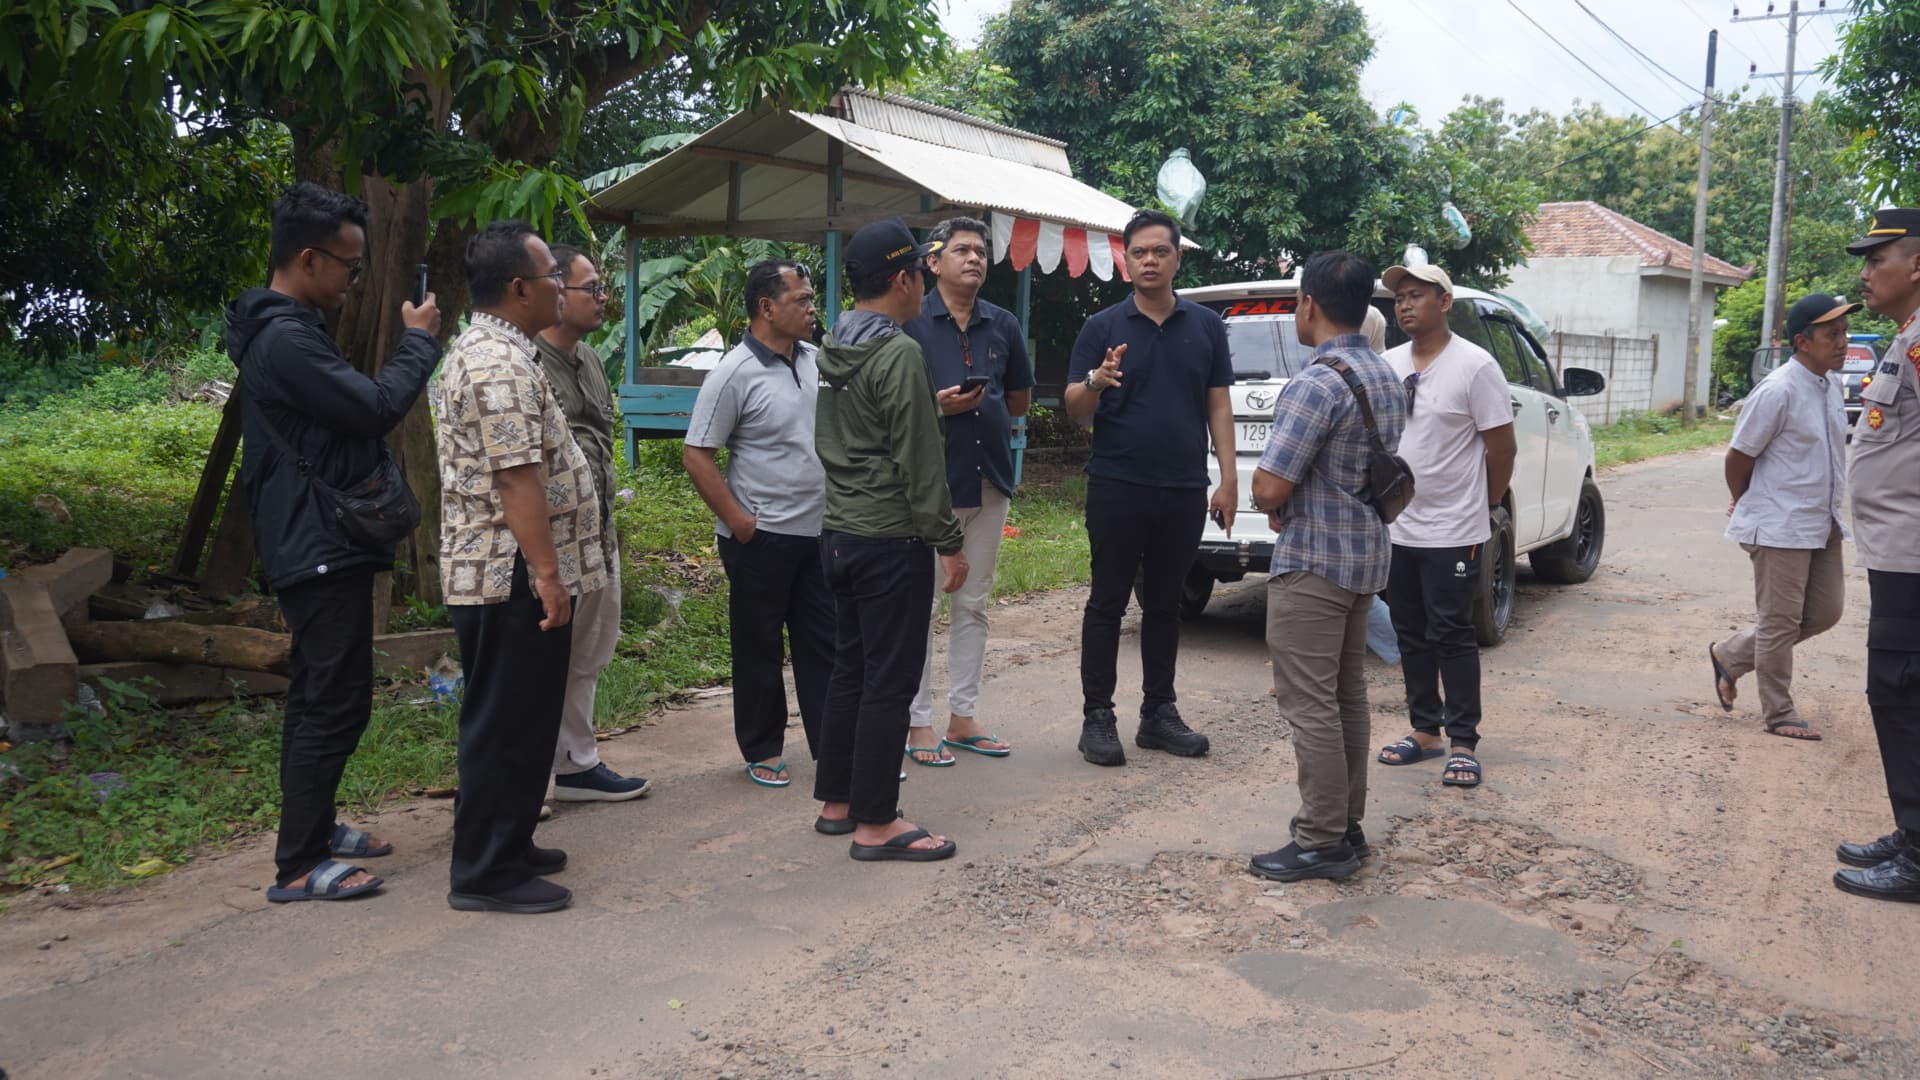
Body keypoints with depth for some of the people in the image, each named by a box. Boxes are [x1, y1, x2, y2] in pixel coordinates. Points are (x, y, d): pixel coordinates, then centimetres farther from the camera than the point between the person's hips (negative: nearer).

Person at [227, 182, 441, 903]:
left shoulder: (285, 330, 15)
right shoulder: (285, 339, -19)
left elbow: (351, 416, 19)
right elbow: (377, 408, -20)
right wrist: (419, 341, -8)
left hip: (313, 546, 11)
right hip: (321, 549, -11)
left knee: (318, 696, 18)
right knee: (336, 702, -7)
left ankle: (313, 827, 30)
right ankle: (298, 866, -1)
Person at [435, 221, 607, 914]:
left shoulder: (485, 351, 17)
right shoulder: (501, 365, -19)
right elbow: (517, 478, -24)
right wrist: (549, 576, -23)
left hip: (496, 575, 11)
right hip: (513, 578, -11)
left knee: (516, 721, 18)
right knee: (508, 726, -3)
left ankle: (507, 847, 30)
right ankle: (485, 875, 6)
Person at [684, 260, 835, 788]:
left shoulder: (817, 361, 6)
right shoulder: (735, 373, -13)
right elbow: (696, 455, -14)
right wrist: (737, 522, -16)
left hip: (818, 530, 6)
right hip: (761, 537, -6)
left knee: (823, 643, 11)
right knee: (759, 649, 7)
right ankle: (762, 751, 19)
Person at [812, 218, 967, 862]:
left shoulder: (832, 350, 11)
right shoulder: (899, 354, -17)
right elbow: (918, 463, -18)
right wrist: (949, 542, -12)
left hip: (840, 534, 9)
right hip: (891, 540, -9)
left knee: (850, 671, 17)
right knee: (889, 681, -2)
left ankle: (836, 802, 26)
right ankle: (875, 824, 4)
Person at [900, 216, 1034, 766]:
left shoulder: (1003, 324, 10)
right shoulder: (911, 323, -5)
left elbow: (1020, 400, 19)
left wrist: (978, 409, 4)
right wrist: (939, 406, -19)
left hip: (989, 482, 6)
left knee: (973, 605, 12)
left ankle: (963, 716, 22)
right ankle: (919, 723, 9)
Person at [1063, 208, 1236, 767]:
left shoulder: (1206, 326, 8)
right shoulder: (1102, 327, 1)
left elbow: (1218, 406, 8)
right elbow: (1074, 408, -2)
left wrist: (1228, 478, 0)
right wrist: (1096, 381, -25)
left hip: (1184, 490, 3)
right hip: (1116, 489, -2)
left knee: (1164, 604, 11)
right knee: (1108, 602, 2)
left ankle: (1158, 712, 20)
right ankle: (1097, 717, 8)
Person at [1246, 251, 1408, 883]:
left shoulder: (1317, 384, -20)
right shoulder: (1387, 378, 11)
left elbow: (1268, 488, -22)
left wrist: (1274, 507, 2)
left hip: (1314, 563, -9)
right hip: (1368, 553, 10)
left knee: (1310, 704, -3)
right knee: (1348, 695, 16)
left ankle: (1322, 843, 3)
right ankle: (1347, 825, 25)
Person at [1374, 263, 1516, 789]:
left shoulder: (1475, 366, -11)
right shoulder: (1387, 364, 6)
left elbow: (1501, 445, -7)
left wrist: (1485, 506, 1)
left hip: (1453, 531, -6)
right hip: (1396, 528, 6)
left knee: (1451, 637, -2)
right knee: (1411, 635, 12)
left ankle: (1464, 743, 8)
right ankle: (1425, 731, 24)